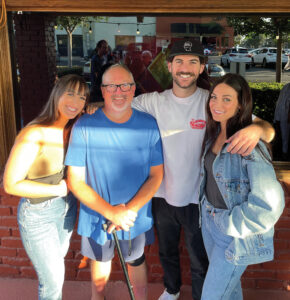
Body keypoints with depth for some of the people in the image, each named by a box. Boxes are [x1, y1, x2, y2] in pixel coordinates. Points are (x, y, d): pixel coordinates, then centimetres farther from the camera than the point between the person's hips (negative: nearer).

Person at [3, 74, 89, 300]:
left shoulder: (72, 129, -4)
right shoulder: (34, 135, -26)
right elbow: (11, 184, -25)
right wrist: (57, 189, -19)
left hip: (67, 206, 7)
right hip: (38, 215, -7)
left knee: (58, 259, 27)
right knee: (53, 280, 7)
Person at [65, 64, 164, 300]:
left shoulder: (148, 125, -12)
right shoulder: (84, 127, -17)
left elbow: (156, 175, -7)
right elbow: (75, 181, -15)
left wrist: (131, 209, -20)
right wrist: (111, 212, -23)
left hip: (137, 215, 0)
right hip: (97, 213, 0)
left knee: (136, 261, 23)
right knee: (100, 260, 25)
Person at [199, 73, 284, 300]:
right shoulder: (214, 134, 0)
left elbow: (270, 204, -29)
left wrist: (229, 223, -19)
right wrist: (209, 215, 10)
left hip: (235, 235, -7)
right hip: (209, 221, 7)